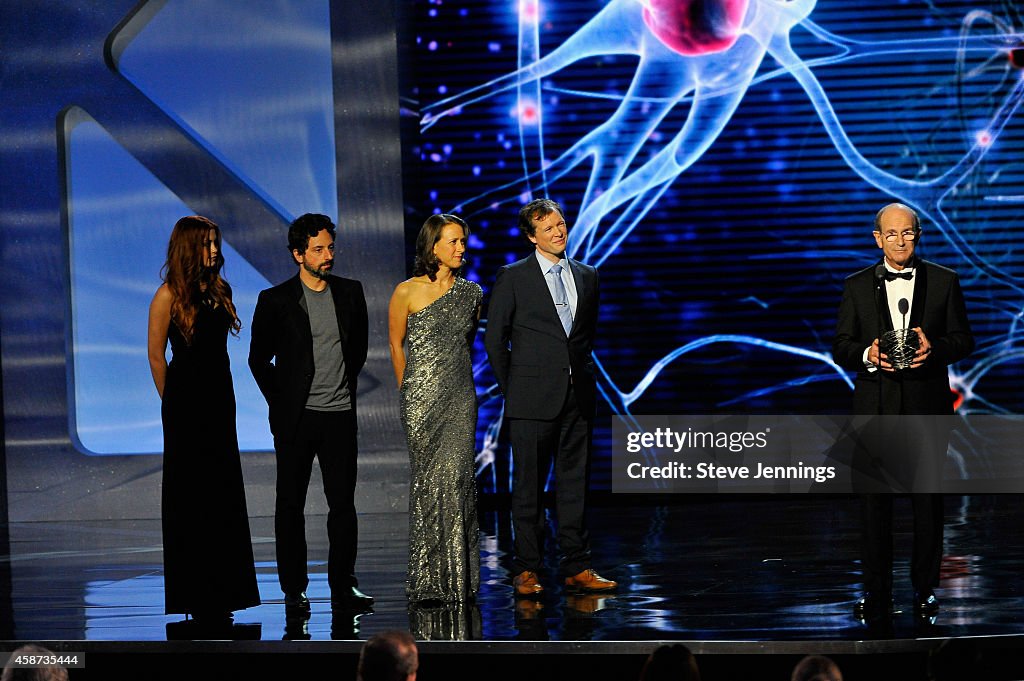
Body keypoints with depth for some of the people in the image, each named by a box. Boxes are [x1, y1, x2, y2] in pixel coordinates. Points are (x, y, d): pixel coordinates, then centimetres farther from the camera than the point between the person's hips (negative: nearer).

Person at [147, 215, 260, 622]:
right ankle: (192, 594, 5)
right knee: (189, 491, 0)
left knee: (222, 489, 7)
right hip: (186, 403, -6)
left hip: (219, 397, 6)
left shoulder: (219, 290, 9)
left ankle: (220, 588, 14)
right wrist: (172, 401, 2)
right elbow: (156, 355, -5)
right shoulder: (170, 294, -9)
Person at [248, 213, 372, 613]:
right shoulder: (276, 300, -3)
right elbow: (259, 359, 4)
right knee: (291, 504, 3)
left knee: (343, 502, 3)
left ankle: (343, 585, 10)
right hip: (296, 417, -2)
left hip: (341, 415, 2)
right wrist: (281, 403, 3)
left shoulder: (350, 292, 6)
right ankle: (294, 589, 9)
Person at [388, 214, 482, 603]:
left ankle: (458, 578, -2)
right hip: (421, 399, -2)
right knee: (427, 480, -1)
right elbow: (396, 345, 9)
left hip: (460, 399, 2)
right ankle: (427, 581, 5)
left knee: (456, 479, -6)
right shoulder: (407, 292, -2)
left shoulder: (471, 293, 8)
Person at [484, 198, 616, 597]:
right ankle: (526, 571, 3)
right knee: (529, 486, -1)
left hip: (578, 398, 4)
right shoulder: (512, 278, -1)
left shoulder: (586, 276, 12)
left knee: (575, 483, 6)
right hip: (533, 399, -4)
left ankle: (577, 569, 9)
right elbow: (495, 338, 1)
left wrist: (582, 376, 12)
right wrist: (511, 389, 1)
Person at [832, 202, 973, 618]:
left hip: (927, 406, 0)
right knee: (875, 502, 1)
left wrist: (935, 347, -16)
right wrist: (867, 354, -16)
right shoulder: (857, 286, 7)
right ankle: (876, 591, 9)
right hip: (876, 407, 0)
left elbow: (963, 339, 5)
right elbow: (841, 348, 5)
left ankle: (924, 589, 13)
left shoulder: (944, 281, 6)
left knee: (928, 501, 3)